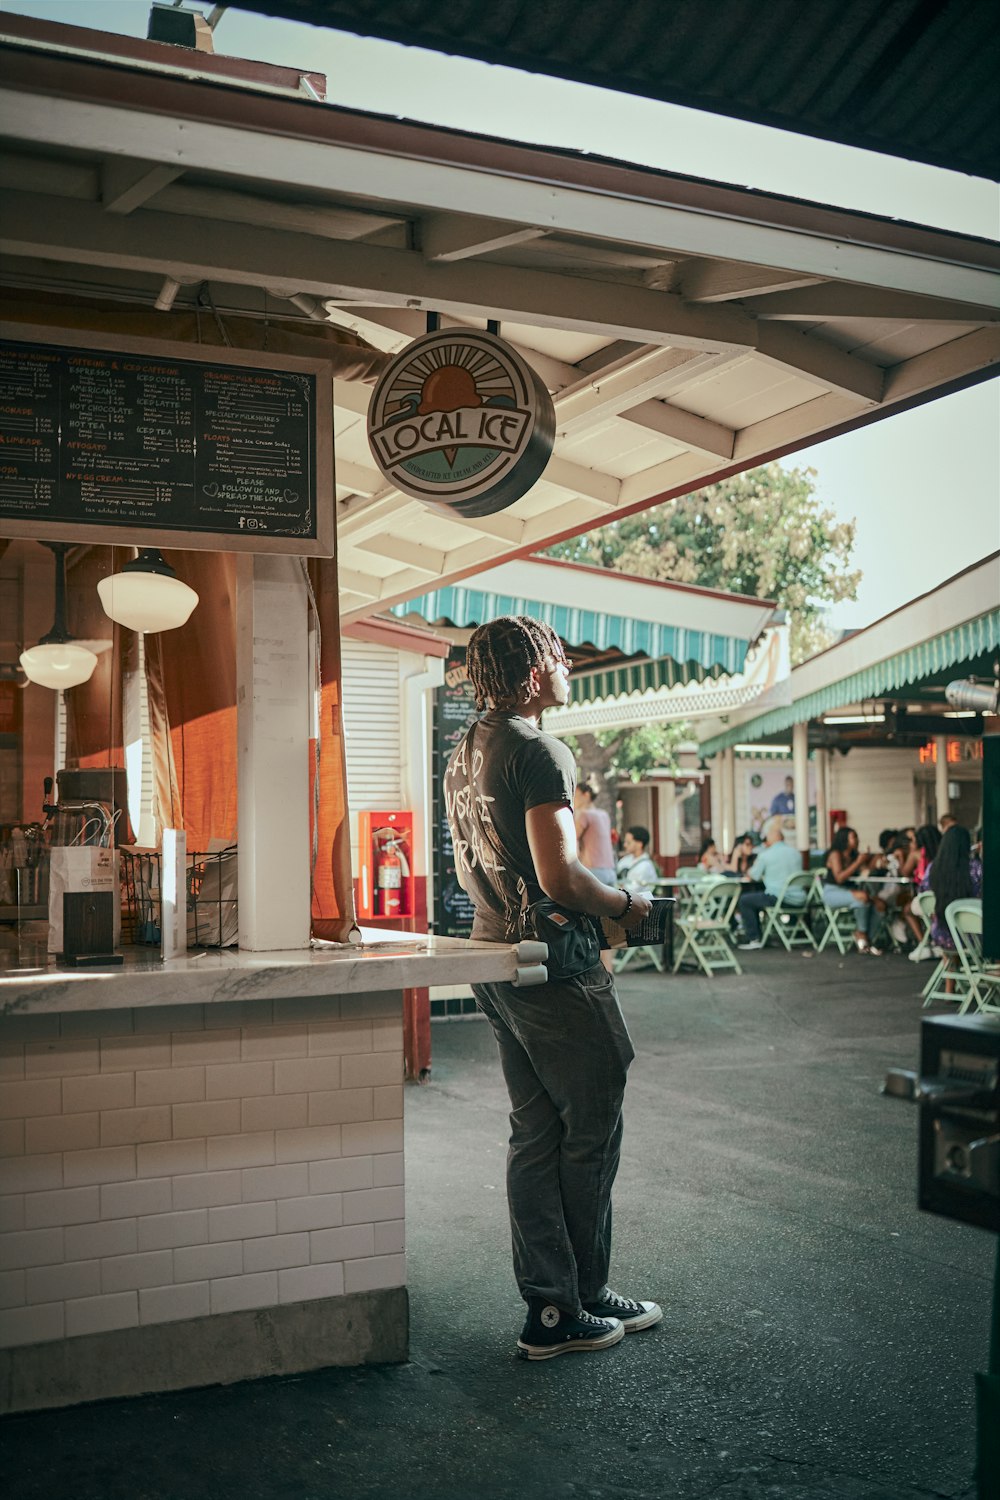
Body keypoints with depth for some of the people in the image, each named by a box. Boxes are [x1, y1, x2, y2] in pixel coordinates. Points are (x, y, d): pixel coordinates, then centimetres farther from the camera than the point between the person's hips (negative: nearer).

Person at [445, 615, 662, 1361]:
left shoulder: (464, 753, 13)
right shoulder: (540, 751, -17)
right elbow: (559, 876, -23)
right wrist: (626, 903, -7)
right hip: (555, 965, -9)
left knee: (535, 1135, 13)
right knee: (591, 1133, 5)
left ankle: (547, 1306, 20)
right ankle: (580, 1305, 16)